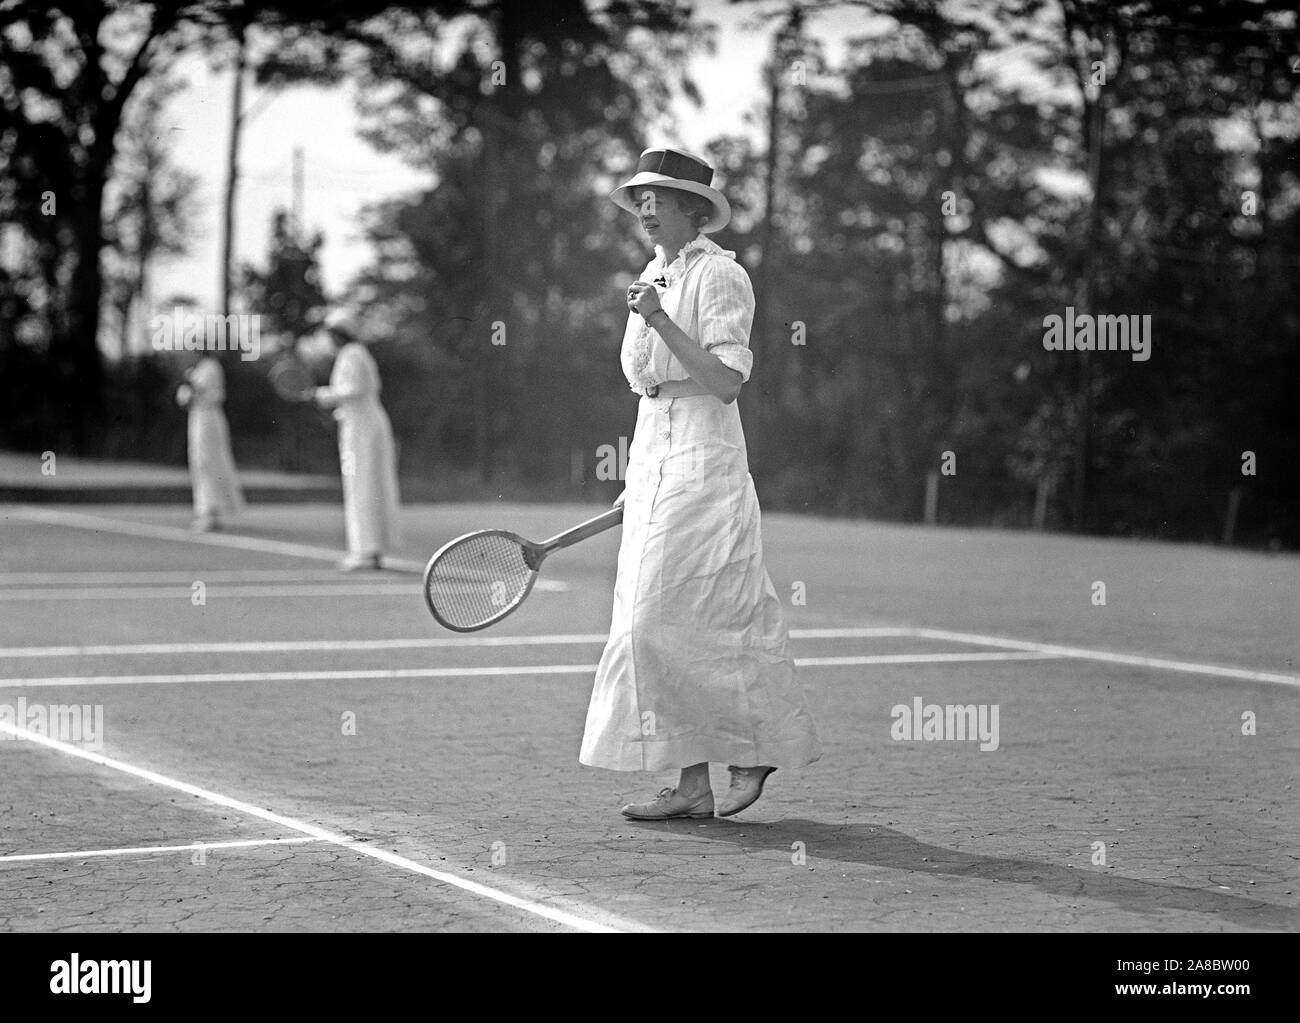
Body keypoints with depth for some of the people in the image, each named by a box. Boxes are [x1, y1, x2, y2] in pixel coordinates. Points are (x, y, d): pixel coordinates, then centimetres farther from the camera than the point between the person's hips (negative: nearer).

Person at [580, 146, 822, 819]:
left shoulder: (719, 275, -9)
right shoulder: (652, 278, 17)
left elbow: (726, 382, -16)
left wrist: (661, 322, -22)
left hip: (704, 461, -9)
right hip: (653, 462, 9)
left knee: (670, 618, -10)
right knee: (649, 621, 4)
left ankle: (756, 746, 6)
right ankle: (692, 783, 6)